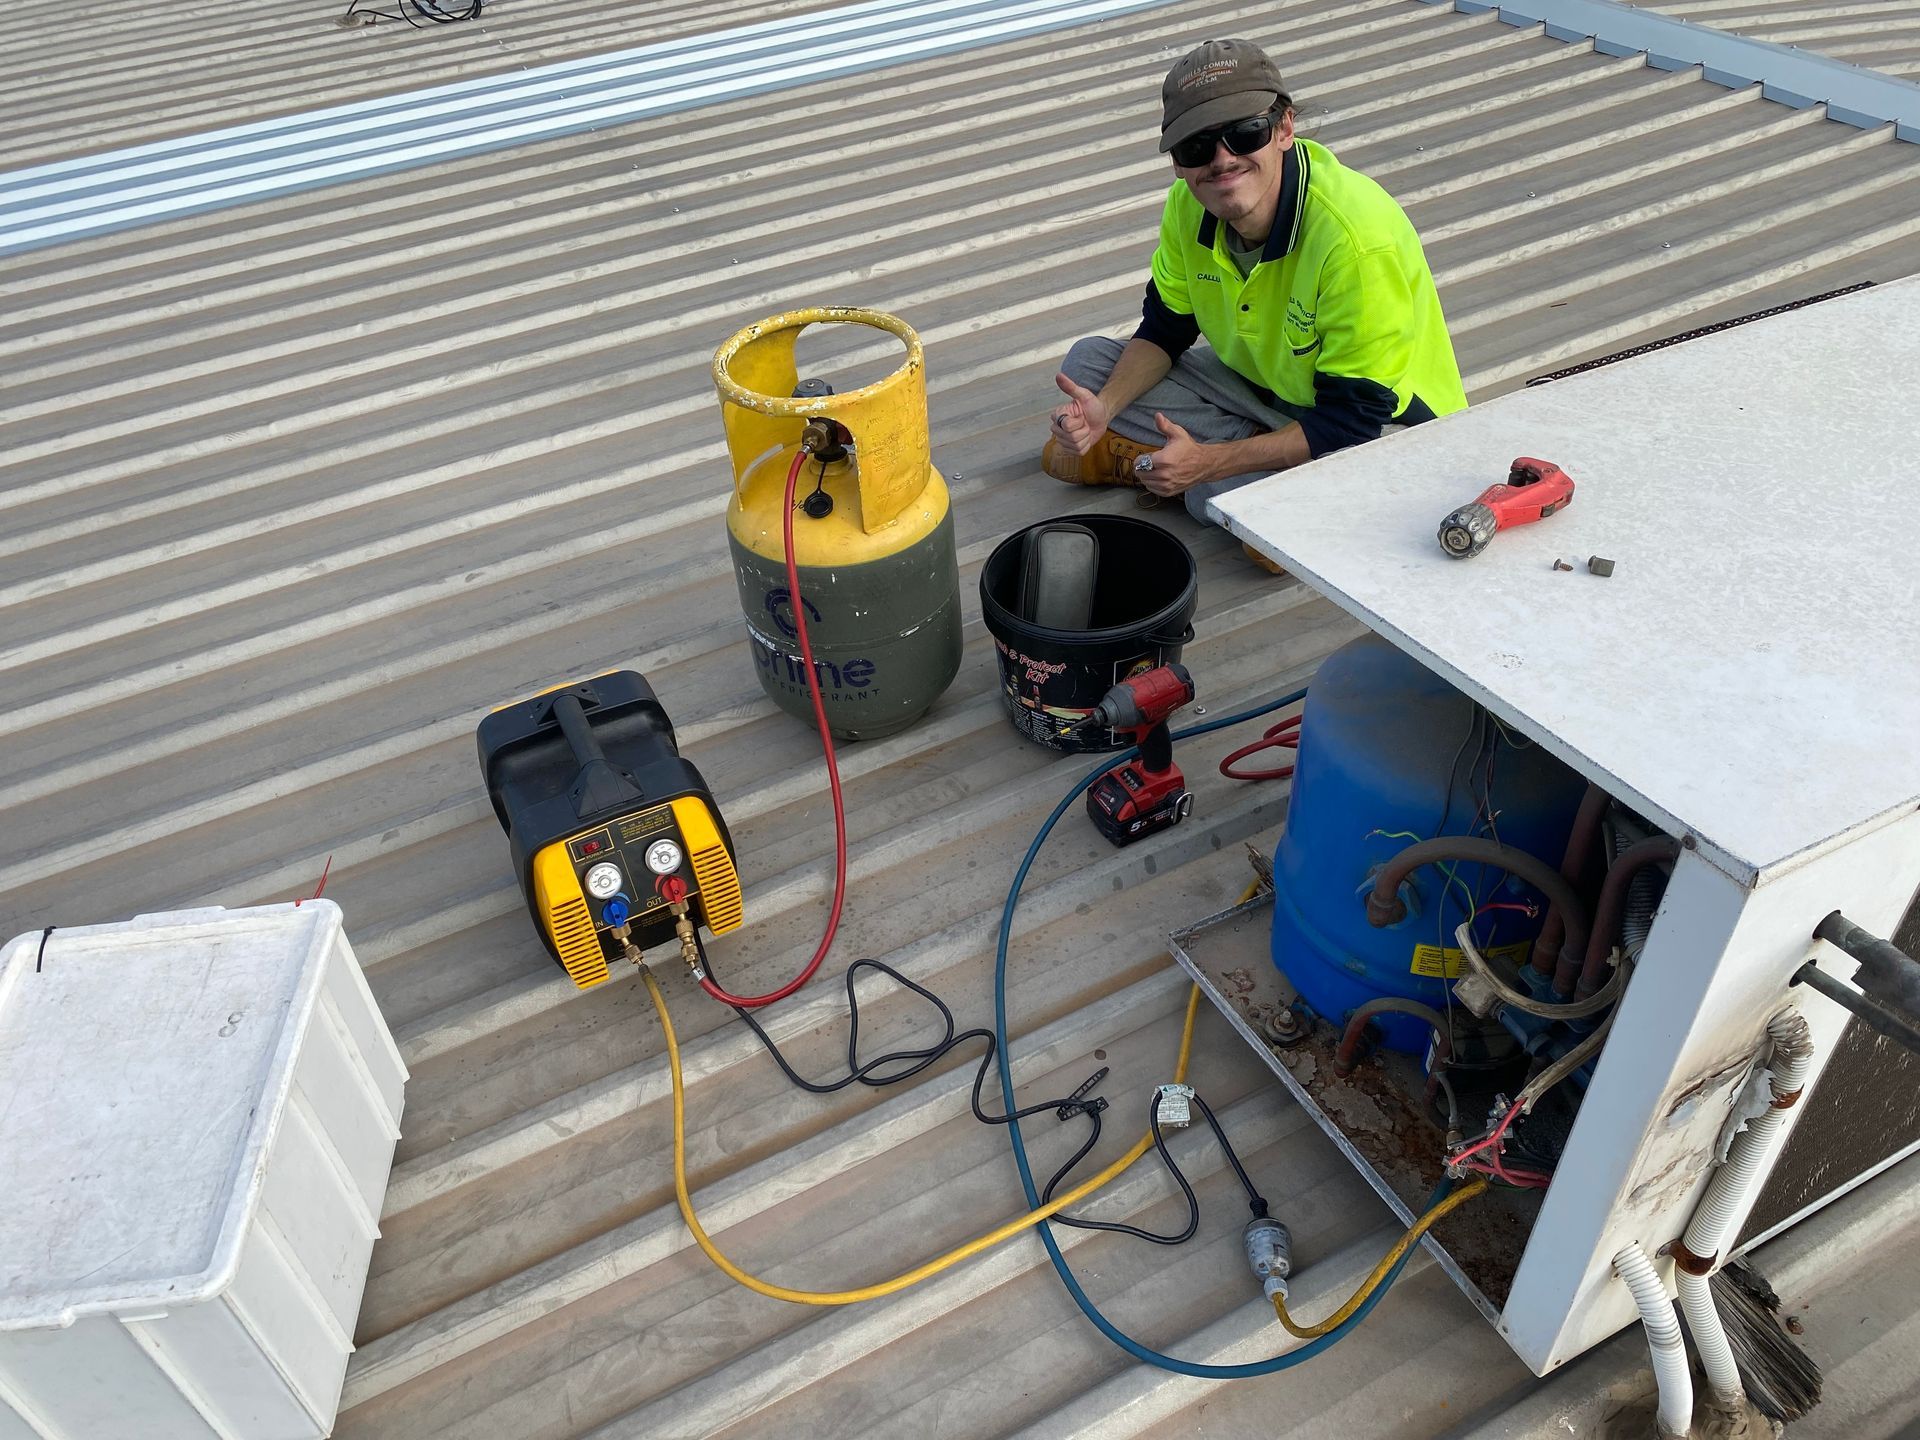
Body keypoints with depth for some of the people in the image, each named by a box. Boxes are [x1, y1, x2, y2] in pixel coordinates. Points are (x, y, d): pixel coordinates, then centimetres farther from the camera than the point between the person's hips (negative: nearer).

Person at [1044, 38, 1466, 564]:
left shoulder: (1358, 239, -32)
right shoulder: (1190, 204, -12)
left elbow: (1352, 421, -28)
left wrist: (1211, 460, -33)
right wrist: (1104, 407, -17)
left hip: (1385, 423, -7)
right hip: (1261, 383, 7)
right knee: (1089, 362, -3)